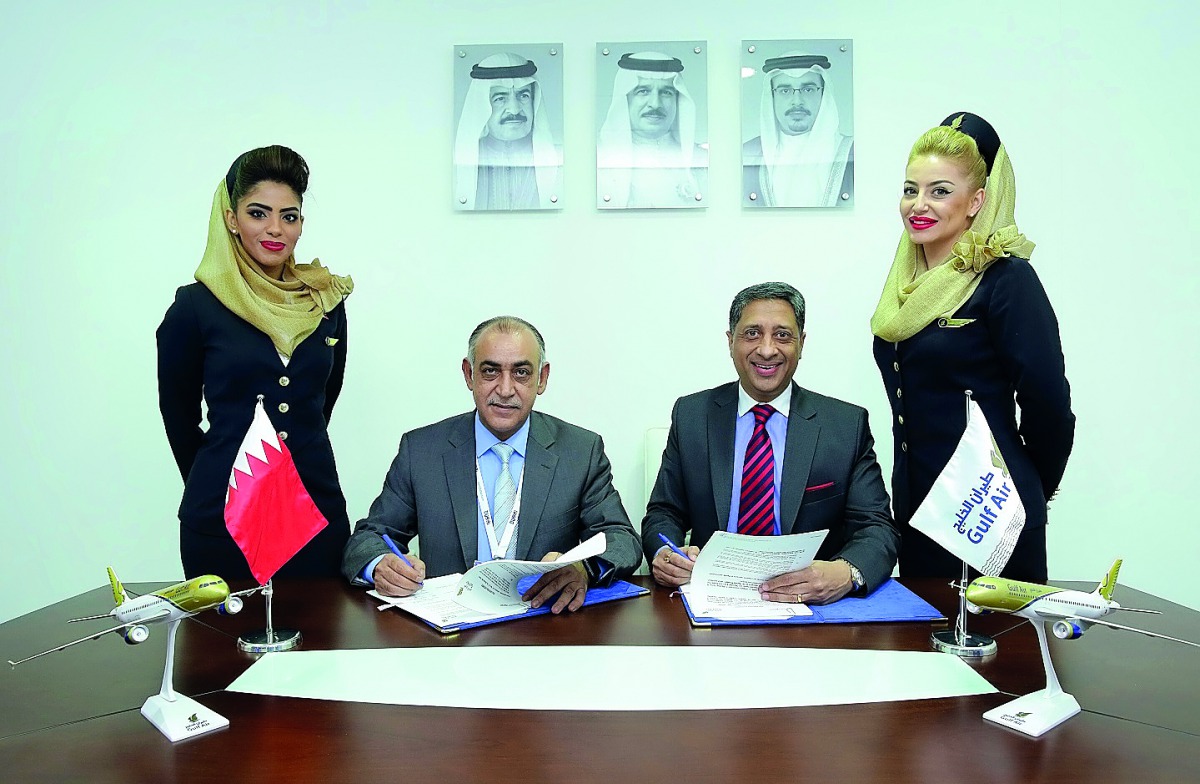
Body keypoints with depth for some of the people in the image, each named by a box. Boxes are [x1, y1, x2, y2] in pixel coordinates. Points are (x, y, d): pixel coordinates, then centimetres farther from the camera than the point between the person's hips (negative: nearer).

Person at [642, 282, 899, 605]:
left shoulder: (848, 424, 1)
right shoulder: (690, 415, 6)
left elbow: (877, 527, -3)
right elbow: (664, 514, 8)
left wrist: (847, 573, -27)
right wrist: (664, 554, -17)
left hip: (810, 605, 0)